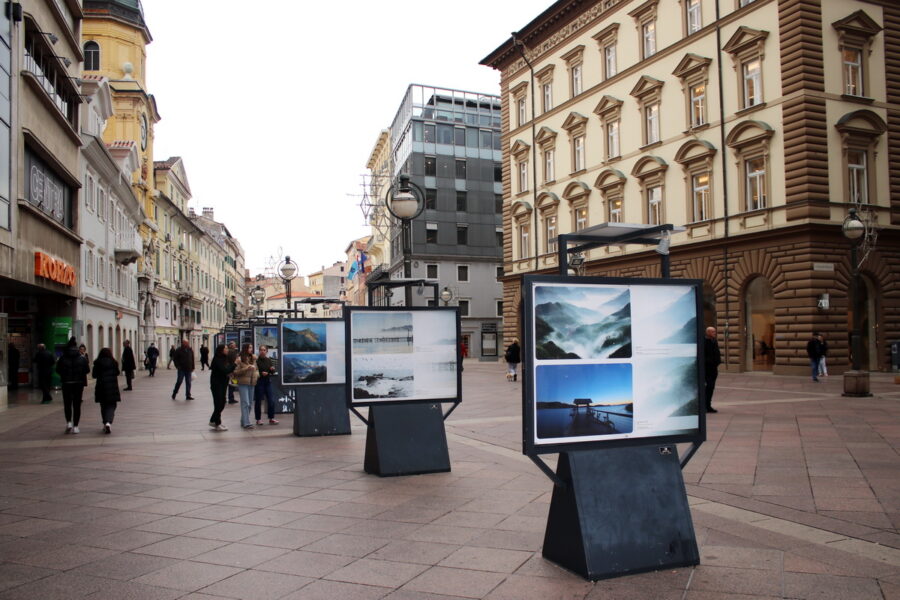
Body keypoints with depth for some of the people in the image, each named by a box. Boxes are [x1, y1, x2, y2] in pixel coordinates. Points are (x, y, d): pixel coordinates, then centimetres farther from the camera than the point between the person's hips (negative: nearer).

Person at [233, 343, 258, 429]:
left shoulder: (253, 359, 11)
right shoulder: (239, 359, -7)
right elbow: (235, 372, -11)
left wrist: (257, 374, 4)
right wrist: (246, 369, -21)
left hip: (252, 383, 7)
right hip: (243, 384, -7)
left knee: (249, 403, 11)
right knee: (245, 403, -11)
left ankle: (243, 421, 22)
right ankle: (246, 423, -11)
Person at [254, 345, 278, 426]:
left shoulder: (269, 360, 8)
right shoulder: (256, 360, -7)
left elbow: (273, 373, 13)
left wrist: (272, 370, -8)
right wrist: (261, 373, -20)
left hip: (268, 382, 4)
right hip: (259, 382, -4)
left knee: (271, 400, 1)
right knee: (258, 401, 3)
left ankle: (271, 418, 10)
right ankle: (258, 419, 13)